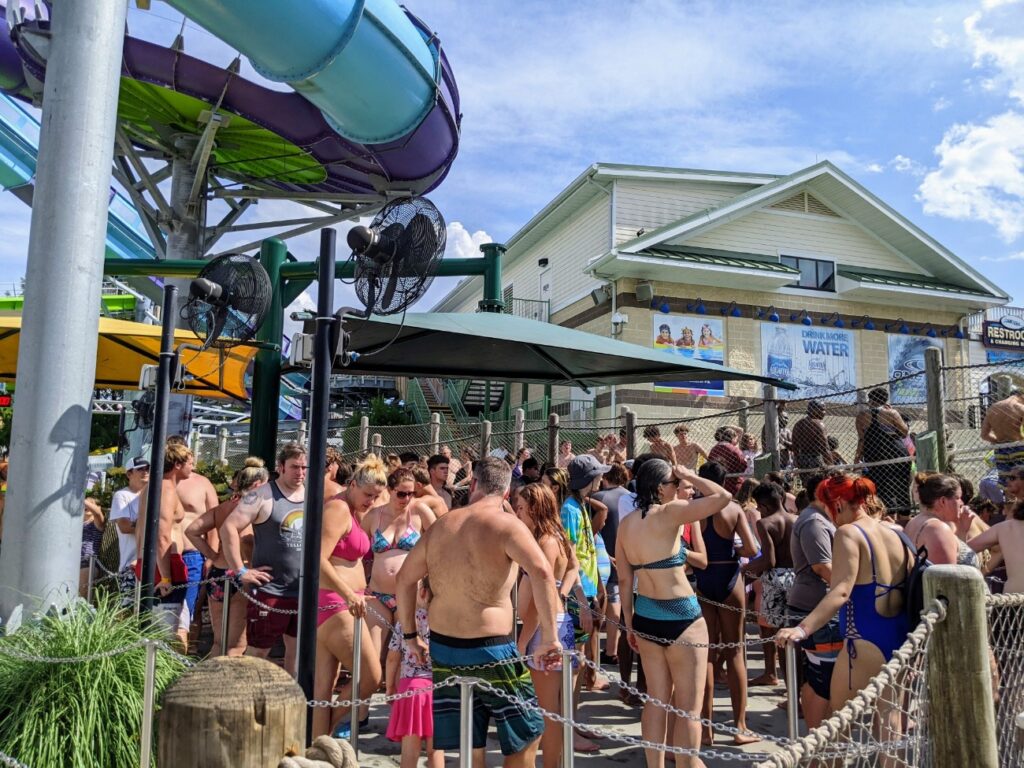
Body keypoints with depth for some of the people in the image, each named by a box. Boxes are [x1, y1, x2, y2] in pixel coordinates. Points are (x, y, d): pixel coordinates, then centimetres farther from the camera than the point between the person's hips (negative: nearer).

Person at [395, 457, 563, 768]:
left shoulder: (441, 525, 5)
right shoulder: (506, 524, -12)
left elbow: (404, 579, 13)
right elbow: (542, 572, -28)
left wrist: (410, 635, 21)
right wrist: (550, 636, -23)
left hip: (443, 648, 6)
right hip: (490, 651, -5)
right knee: (525, 736, 15)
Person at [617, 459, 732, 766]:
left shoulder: (625, 523, 3)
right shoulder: (669, 513, -16)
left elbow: (624, 580, 7)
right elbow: (723, 497, -18)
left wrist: (629, 623, 15)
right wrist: (689, 475, -5)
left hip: (645, 616, 7)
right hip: (680, 617, -7)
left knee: (656, 700, 17)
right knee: (688, 706, 6)